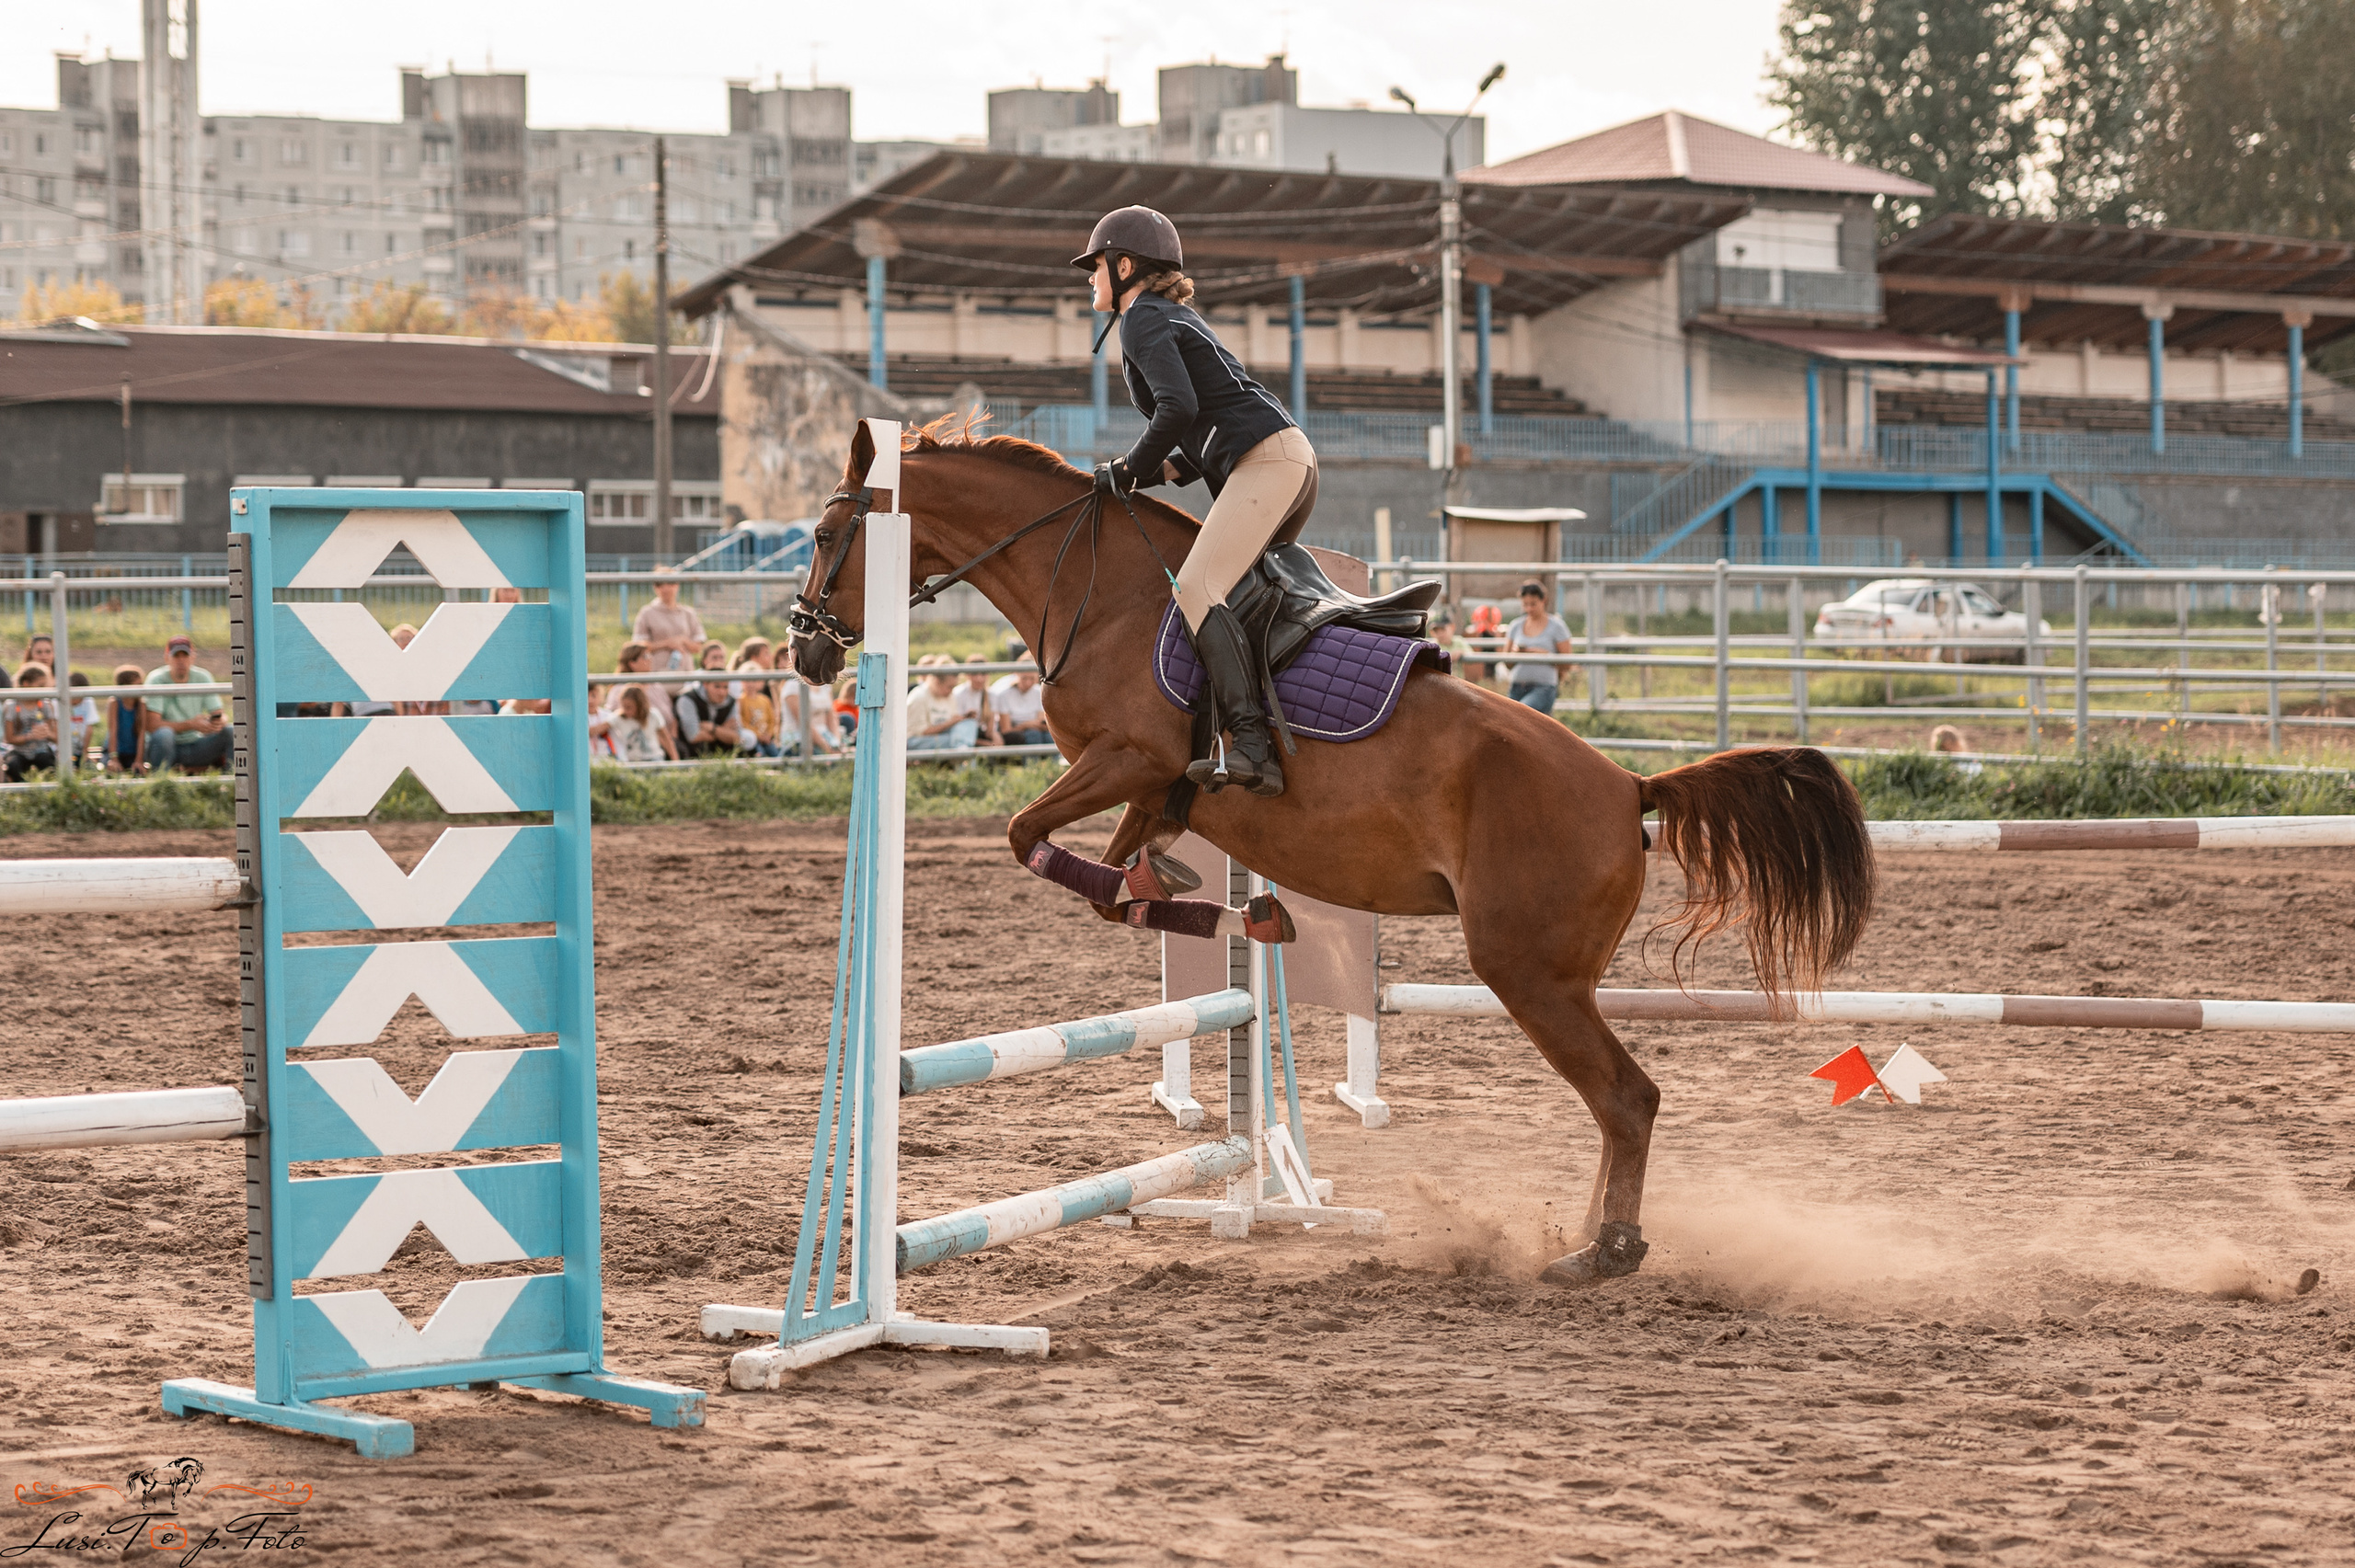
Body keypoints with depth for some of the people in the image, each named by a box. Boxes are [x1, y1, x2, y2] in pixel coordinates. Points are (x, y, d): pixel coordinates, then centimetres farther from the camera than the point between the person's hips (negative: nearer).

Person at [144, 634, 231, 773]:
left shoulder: (203, 677, 2)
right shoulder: (156, 680, -11)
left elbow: (221, 715, 1)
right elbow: (151, 725, -21)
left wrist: (219, 722, -26)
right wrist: (191, 725, -29)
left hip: (195, 748, 4)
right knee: (163, 734, -37)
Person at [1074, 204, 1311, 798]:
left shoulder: (1141, 320, -2)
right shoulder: (1176, 316, 28)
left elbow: (1178, 407, -19)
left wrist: (1129, 470, -7)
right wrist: (1161, 470, 14)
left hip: (1266, 460, -11)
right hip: (1292, 462, 11)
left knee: (1197, 588, -21)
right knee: (1236, 587, 21)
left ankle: (1252, 748, -35)